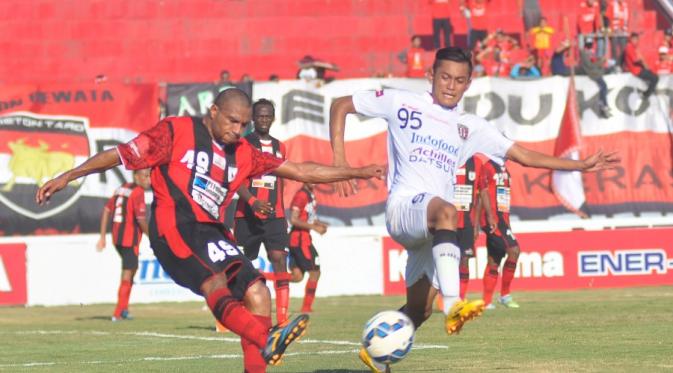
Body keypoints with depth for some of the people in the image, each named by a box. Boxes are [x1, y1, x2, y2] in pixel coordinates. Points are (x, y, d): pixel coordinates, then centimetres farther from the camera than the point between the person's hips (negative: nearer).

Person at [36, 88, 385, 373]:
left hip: (211, 233, 8)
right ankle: (267, 342, -55)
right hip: (174, 228, -8)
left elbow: (300, 171, 20)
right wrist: (66, 177, -3)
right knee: (215, 283, -30)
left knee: (256, 292, -7)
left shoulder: (242, 154, 18)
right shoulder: (176, 131, 2)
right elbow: (122, 154, 1)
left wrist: (357, 172, 17)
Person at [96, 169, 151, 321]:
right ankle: (118, 313, 0)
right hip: (130, 239, -8)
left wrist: (103, 237, 16)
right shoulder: (138, 193, -13)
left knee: (133, 269, 21)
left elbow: (106, 210, 13)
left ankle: (123, 308, 18)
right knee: (127, 275, -1)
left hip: (117, 238, 8)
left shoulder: (121, 188, 11)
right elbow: (141, 220, -19)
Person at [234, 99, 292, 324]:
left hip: (274, 215, 3)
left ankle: (283, 316, -15)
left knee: (279, 259, -12)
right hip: (247, 214, -3)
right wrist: (252, 201, -26)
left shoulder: (279, 147, 15)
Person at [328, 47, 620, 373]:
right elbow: (340, 106, 10)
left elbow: (524, 156, 17)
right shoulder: (401, 103, 6)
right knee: (446, 211, -40)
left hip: (433, 230, 6)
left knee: (419, 311, 7)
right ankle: (453, 306, -55)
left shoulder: (470, 127, 17)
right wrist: (339, 159, -2)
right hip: (404, 207, -6)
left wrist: (582, 165, 10)